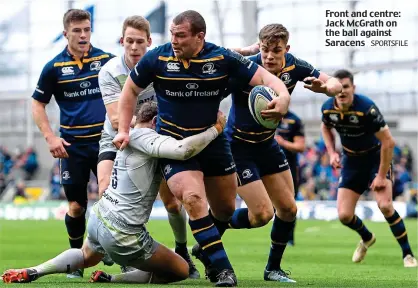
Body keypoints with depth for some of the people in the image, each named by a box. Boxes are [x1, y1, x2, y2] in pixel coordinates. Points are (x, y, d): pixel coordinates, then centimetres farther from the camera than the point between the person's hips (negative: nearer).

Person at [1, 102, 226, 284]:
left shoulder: (129, 136, 10)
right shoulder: (141, 136, -17)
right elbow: (182, 150, -32)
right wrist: (215, 129, -19)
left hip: (99, 215, 9)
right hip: (123, 234, -9)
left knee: (87, 257, 42)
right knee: (181, 270, 5)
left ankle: (32, 272, 24)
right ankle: (109, 280, 0)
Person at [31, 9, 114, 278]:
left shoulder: (107, 60, 0)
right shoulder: (54, 67, -1)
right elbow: (38, 104, 6)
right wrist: (51, 137, -5)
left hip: (104, 142, 0)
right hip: (72, 146, 0)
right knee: (76, 206, 3)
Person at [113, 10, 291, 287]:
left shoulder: (223, 58, -13)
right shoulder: (157, 58, -12)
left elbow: (265, 77, -16)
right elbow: (131, 90, 3)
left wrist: (283, 96, -37)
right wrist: (123, 130, -2)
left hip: (212, 141, 3)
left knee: (225, 209, 12)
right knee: (194, 198, -24)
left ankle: (208, 247, 43)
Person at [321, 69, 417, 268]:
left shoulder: (366, 108, -28)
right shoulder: (328, 108, -12)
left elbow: (388, 142, -24)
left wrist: (381, 176, -22)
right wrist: (332, 153, 0)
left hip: (376, 157, -5)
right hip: (351, 161, 5)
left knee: (384, 205, -25)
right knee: (344, 215, -5)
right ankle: (367, 238, 31)